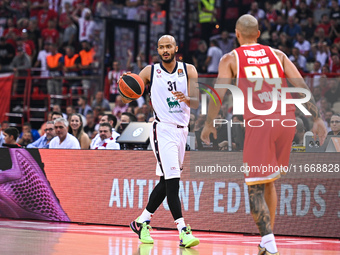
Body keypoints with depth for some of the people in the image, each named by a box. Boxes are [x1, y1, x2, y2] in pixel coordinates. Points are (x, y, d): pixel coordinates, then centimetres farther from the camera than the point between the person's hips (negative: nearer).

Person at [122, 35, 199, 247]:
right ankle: (183, 231, -18)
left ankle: (142, 222, 26)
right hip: (163, 130, -4)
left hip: (182, 130, 4)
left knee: (165, 183, 11)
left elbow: (197, 104, -1)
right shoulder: (150, 72, 0)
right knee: (172, 181, -15)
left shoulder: (189, 70, 4)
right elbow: (129, 97, 0)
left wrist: (187, 99, -24)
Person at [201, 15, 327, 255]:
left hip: (259, 121, -4)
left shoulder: (230, 59, 10)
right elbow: (302, 87, 8)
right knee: (269, 180, 21)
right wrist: (317, 119, 7)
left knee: (255, 186, 1)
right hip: (285, 120, 4)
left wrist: (209, 124, 12)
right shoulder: (277, 54, 18)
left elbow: (219, 93, 0)